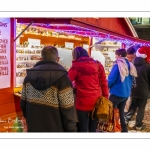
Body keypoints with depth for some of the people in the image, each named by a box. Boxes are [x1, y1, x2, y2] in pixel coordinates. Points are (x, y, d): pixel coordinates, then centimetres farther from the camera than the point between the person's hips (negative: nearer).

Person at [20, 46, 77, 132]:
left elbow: (23, 103, 9)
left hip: (33, 128, 5)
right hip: (55, 129, -5)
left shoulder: (29, 75, 1)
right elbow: (67, 111, -19)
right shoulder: (62, 77, -18)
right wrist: (72, 130, -7)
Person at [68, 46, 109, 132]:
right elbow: (104, 83, 6)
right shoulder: (98, 64, 7)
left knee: (83, 128, 8)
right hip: (97, 101, 4)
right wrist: (105, 98, 11)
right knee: (93, 128, 15)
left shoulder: (76, 66, -3)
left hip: (83, 102, -4)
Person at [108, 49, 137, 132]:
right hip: (126, 93, 8)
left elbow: (111, 79, -16)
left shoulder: (118, 65, -17)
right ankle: (124, 129, 27)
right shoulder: (130, 66, 6)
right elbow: (131, 80, 15)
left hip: (117, 93, -7)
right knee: (121, 111, 20)